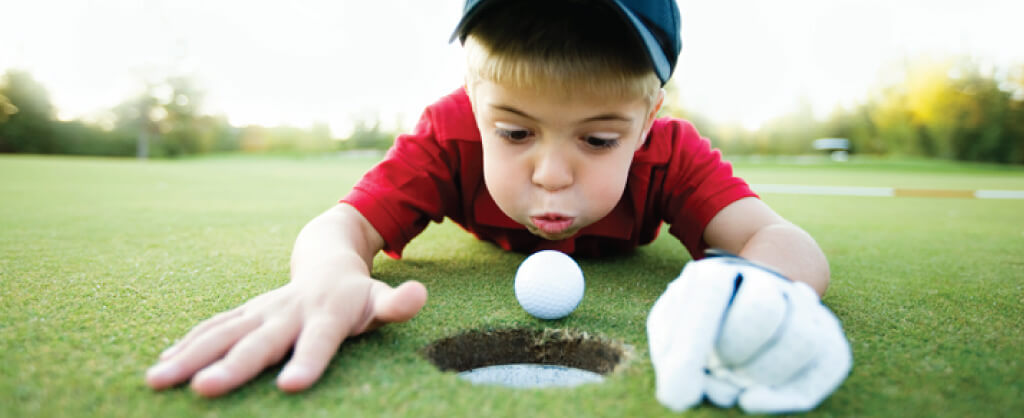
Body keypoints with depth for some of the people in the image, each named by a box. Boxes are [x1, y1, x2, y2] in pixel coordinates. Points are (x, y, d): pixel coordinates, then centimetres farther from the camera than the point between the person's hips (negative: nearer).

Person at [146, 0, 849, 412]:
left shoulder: (672, 152, -42)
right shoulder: (453, 132, -42)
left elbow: (790, 243, -51)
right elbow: (345, 222, -48)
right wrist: (332, 278, -74)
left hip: (619, 249, 0)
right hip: (497, 235, 1)